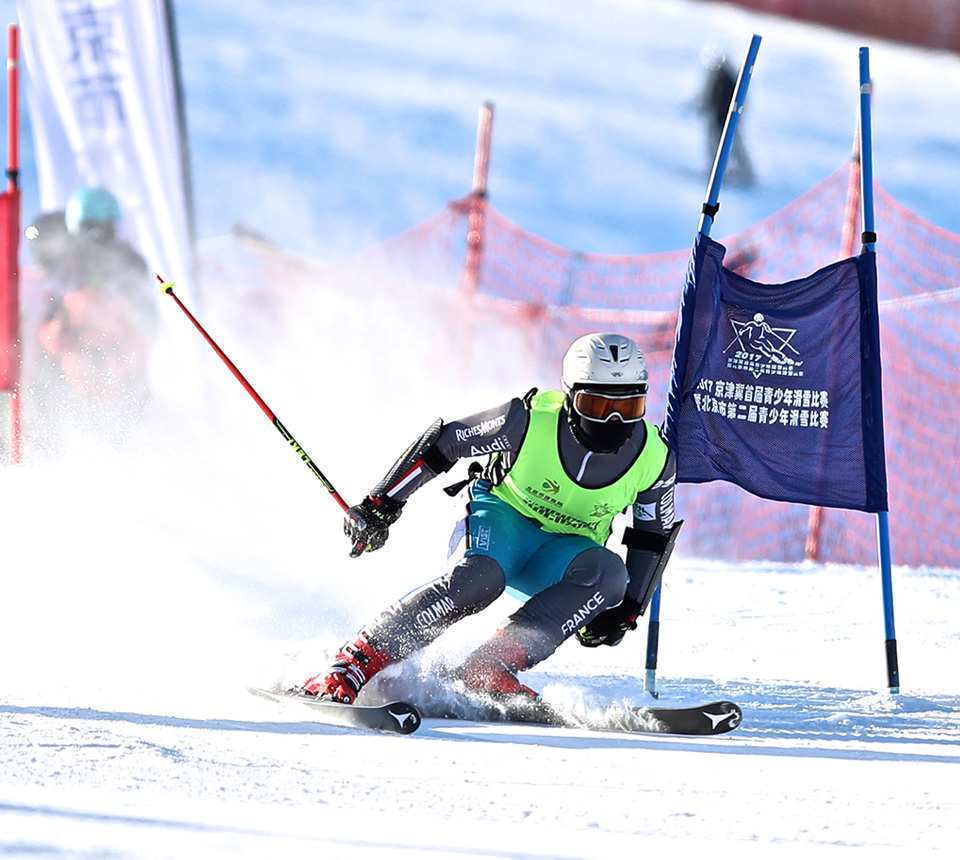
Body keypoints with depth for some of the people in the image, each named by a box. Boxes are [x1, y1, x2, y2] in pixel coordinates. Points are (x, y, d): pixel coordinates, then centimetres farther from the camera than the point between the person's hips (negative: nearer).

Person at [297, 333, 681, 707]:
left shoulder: (655, 460, -14)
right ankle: (354, 664, -32)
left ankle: (490, 669, -31)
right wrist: (380, 505, -10)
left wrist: (625, 610, -5)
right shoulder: (530, 420, -24)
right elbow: (442, 443, -13)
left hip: (557, 558, 3)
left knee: (608, 572, -31)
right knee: (477, 578, -37)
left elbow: (653, 539, 3)